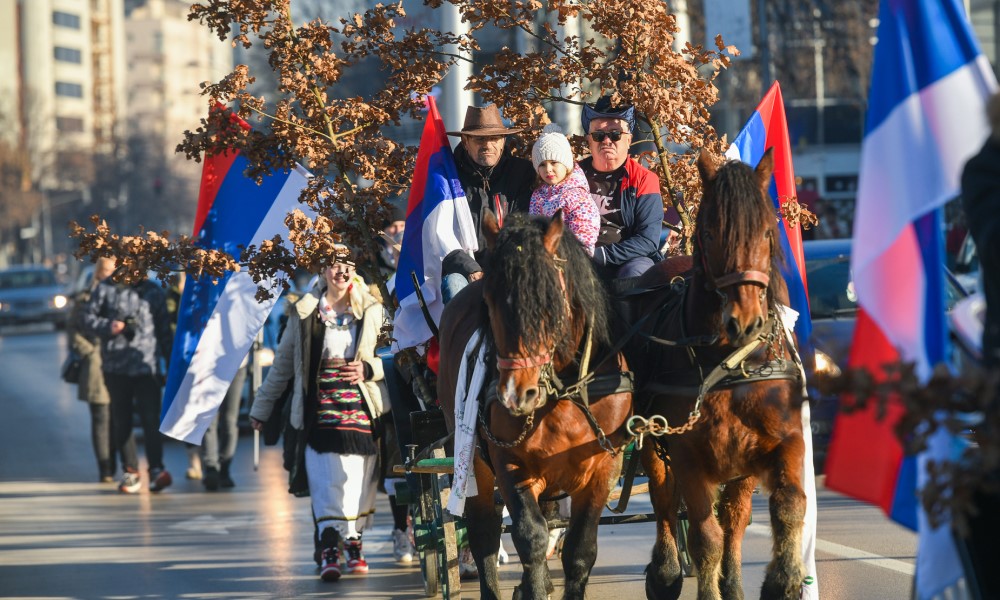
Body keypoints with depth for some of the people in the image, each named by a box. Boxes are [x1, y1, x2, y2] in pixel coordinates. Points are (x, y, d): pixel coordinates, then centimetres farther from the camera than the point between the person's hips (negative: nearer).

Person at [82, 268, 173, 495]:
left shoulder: (154, 292, 9)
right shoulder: (106, 289, 5)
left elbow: (164, 331, 14)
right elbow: (88, 319, 5)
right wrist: (108, 326, -14)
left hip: (147, 366, -1)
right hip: (116, 366, 1)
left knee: (150, 419, -13)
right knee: (121, 422, 5)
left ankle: (156, 469, -20)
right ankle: (131, 472, 13)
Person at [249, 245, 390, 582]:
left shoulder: (372, 311, 7)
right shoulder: (304, 313, 8)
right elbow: (283, 364, 15)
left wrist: (368, 369, -10)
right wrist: (262, 408, 19)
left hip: (362, 413, 1)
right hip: (320, 413, -1)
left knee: (359, 482, 1)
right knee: (326, 481, -13)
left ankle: (354, 544, 17)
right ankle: (329, 551, -16)